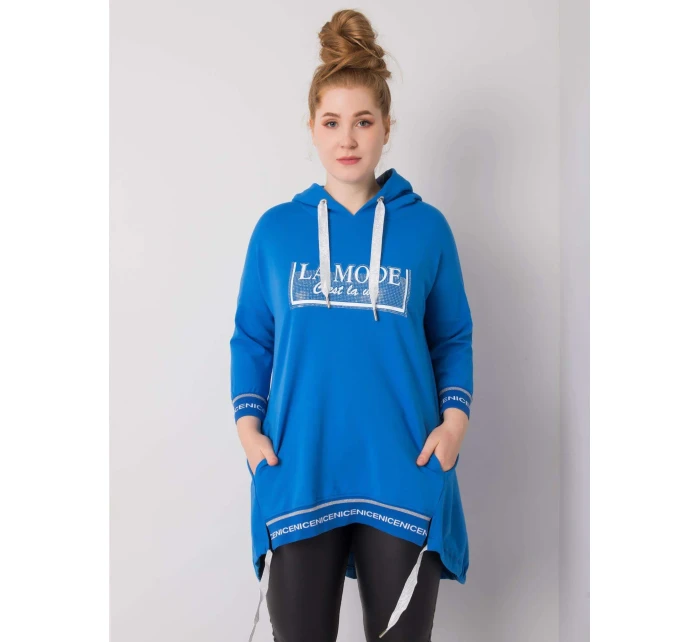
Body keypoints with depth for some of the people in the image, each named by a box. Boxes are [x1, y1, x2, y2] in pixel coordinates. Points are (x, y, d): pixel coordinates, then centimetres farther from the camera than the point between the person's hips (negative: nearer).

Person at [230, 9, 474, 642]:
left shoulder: (427, 227, 3)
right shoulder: (276, 228, 5)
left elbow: (452, 338, 7)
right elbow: (252, 339, 9)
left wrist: (455, 417, -8)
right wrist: (248, 422, -3)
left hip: (403, 475, 0)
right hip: (298, 475, 1)